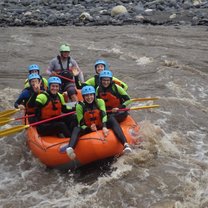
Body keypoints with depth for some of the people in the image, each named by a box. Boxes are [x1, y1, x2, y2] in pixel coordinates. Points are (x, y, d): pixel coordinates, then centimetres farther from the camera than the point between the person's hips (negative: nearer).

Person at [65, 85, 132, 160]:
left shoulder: (100, 102, -1)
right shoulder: (80, 106, -5)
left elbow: (104, 115, -17)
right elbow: (81, 124, -8)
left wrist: (104, 127, -36)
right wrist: (89, 128, -30)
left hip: (101, 127, 1)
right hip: (88, 129, -1)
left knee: (112, 119, -25)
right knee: (76, 129, -30)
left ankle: (125, 144, -46)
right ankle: (70, 148, -64)